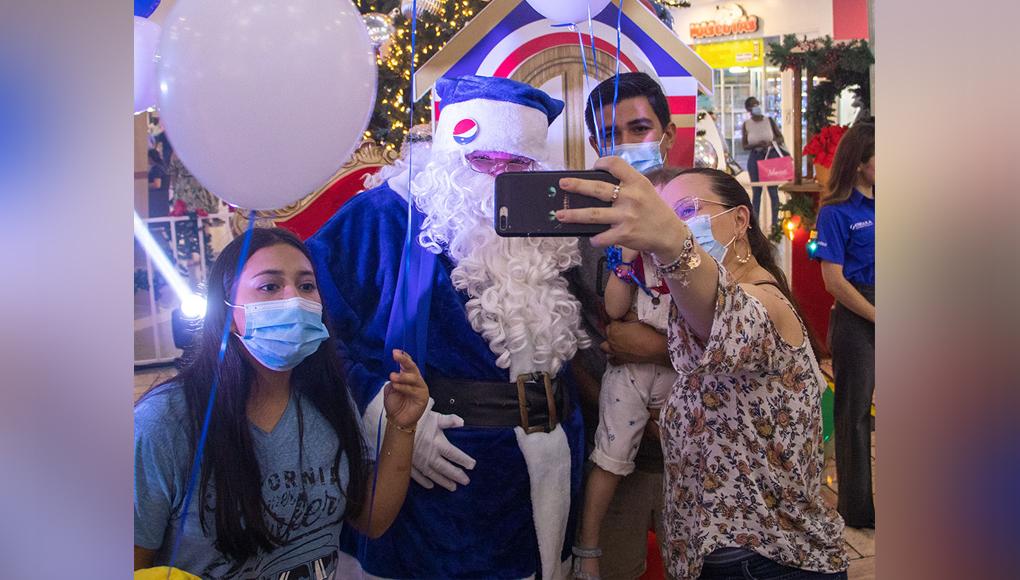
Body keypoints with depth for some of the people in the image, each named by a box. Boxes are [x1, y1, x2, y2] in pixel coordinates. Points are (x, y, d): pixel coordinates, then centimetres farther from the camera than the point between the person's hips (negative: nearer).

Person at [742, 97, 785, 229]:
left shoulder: (769, 120, 1)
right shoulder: (746, 124, 0)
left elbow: (780, 137, 6)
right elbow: (744, 146, -2)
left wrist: (773, 143, -15)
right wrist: (757, 144, -19)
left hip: (772, 156, 0)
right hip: (755, 158, 0)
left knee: (773, 191, 2)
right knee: (756, 191, 5)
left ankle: (775, 221, 8)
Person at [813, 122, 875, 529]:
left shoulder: (876, 205, 8)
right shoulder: (836, 212, -7)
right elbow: (834, 281, -11)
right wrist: (876, 318, -12)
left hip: (876, 318, 5)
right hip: (856, 319, -5)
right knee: (855, 413, 6)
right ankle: (857, 509, 20)